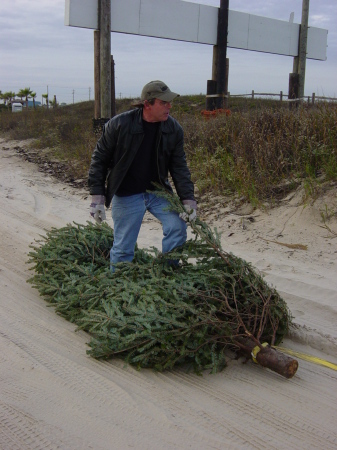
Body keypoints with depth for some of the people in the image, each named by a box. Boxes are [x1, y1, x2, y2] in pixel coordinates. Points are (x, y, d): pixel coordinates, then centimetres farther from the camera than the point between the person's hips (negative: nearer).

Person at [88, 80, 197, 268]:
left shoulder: (174, 129, -6)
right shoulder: (119, 124, -15)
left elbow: (179, 167, 1)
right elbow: (99, 160, -6)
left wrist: (188, 200, -8)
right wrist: (97, 198, -9)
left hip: (159, 191, 3)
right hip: (126, 196, -3)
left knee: (178, 227, -10)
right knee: (123, 248, 1)